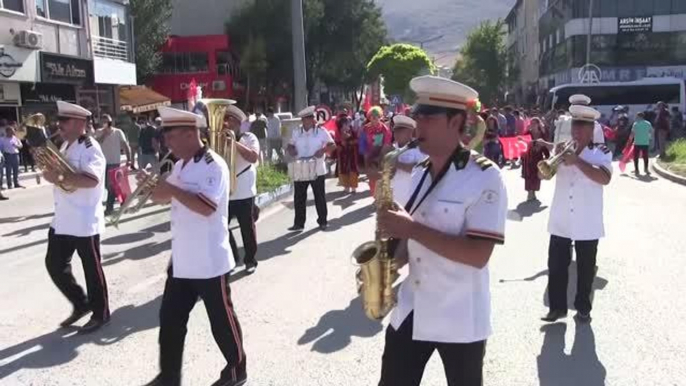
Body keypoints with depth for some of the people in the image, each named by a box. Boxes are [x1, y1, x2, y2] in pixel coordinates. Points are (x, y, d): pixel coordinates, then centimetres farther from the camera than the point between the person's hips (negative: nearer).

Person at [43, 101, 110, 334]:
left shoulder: (90, 148, -16)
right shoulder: (65, 146, 12)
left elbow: (92, 180, -30)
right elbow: (62, 171, 17)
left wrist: (60, 178, -32)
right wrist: (50, 170, -3)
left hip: (84, 221, -9)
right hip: (62, 219, 9)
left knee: (92, 269, 4)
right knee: (55, 264, 14)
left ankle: (101, 314, 21)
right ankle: (81, 305, 31)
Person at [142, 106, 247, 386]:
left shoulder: (213, 165, -18)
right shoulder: (181, 165, 9)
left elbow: (207, 207, -29)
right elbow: (164, 198, 18)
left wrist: (172, 189, -23)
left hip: (209, 261, -8)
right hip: (181, 259, 8)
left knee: (221, 319, 8)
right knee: (170, 318, 12)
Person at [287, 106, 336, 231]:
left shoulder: (322, 131, -5)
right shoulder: (297, 132, 5)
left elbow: (332, 145, -4)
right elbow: (291, 145, 16)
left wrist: (323, 150, -22)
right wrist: (291, 150, -8)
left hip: (317, 170, -3)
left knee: (320, 197, 7)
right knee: (299, 197, 4)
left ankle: (322, 221, 21)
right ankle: (299, 223, 11)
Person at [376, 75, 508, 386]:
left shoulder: (484, 177, -16)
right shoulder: (420, 173, 6)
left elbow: (478, 255, -24)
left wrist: (411, 228, -24)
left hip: (460, 319, -6)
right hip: (410, 310, 6)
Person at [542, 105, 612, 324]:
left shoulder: (601, 153, -3)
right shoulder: (564, 150, 8)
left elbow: (605, 178, -21)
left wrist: (577, 161, -26)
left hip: (587, 224, -3)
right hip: (560, 222, 3)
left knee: (585, 268, 9)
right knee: (556, 265, 5)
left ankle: (583, 308, 23)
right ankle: (557, 307, 16)